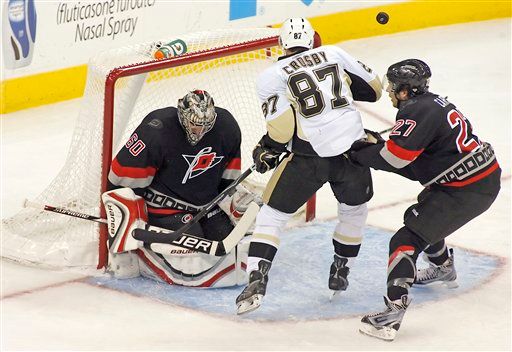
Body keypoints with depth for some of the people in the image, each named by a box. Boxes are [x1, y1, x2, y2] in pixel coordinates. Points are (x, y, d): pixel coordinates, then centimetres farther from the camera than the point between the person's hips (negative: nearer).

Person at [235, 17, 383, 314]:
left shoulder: (271, 76, 3)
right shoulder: (334, 54, 11)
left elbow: (282, 126, -8)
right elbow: (373, 88, 17)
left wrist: (266, 151, 10)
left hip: (309, 157, -2)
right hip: (353, 148, 2)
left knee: (273, 214, 10)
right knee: (355, 207, 29)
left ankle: (257, 282, -4)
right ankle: (341, 272, 35)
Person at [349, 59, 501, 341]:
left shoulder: (418, 112, -18)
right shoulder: (432, 103, 13)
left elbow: (395, 157, -22)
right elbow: (412, 156, 15)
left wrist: (359, 154, -8)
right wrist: (376, 145, 5)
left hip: (468, 191, -10)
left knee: (408, 239, -14)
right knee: (421, 216, 33)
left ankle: (394, 311, -26)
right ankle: (444, 269, 56)